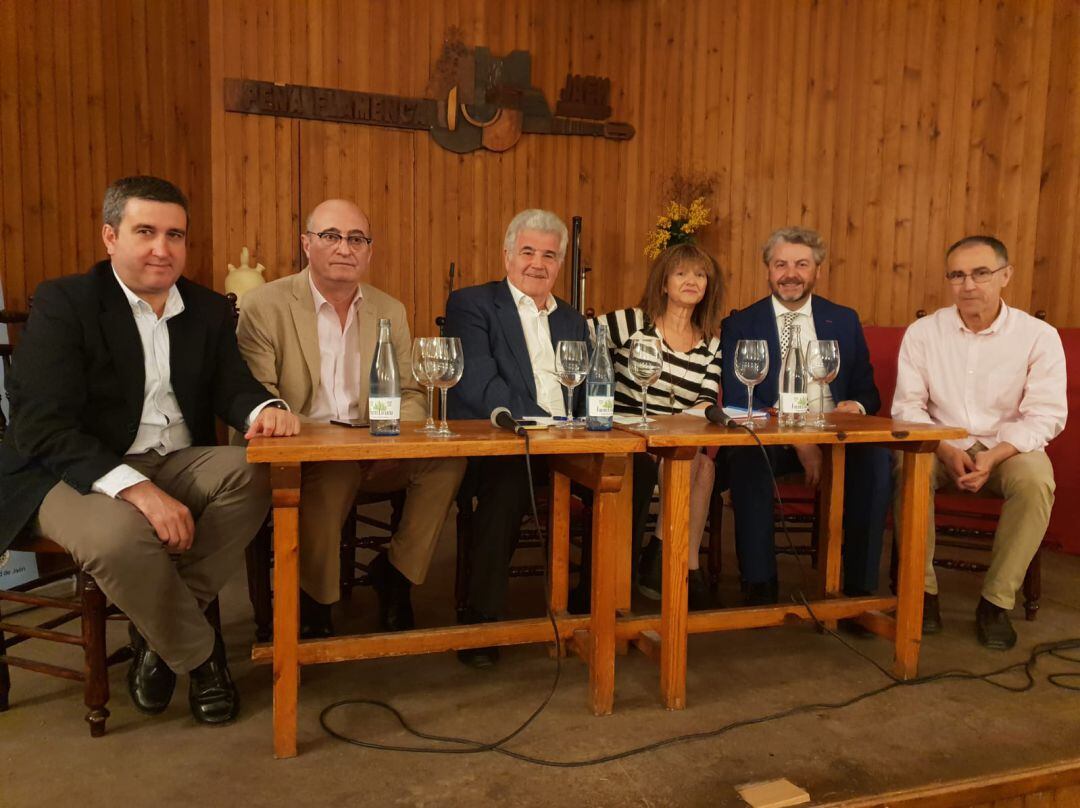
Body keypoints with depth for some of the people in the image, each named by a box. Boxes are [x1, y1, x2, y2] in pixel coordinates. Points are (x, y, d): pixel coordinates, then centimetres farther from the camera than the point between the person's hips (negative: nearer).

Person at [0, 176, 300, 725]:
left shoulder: (209, 309, 9)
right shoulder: (62, 303, -6)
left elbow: (232, 387, 4)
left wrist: (264, 410, -23)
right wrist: (136, 488, -31)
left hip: (178, 464, 5)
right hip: (79, 473, -4)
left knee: (254, 471, -24)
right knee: (118, 536, -36)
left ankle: (157, 630, -8)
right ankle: (198, 655, -6)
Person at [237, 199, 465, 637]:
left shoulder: (390, 310, 12)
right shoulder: (264, 306, -2)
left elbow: (410, 393, 12)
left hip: (374, 455, 4)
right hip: (300, 457, -3)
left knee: (448, 457, -22)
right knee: (332, 474, -36)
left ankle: (395, 572, -3)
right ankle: (312, 601, -10)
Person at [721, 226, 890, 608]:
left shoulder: (844, 321, 15)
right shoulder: (739, 326, 6)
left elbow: (868, 391, 14)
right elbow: (737, 401, -5)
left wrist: (857, 406, -14)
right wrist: (797, 440, -19)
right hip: (769, 439, -2)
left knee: (876, 460, -29)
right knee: (747, 456, -35)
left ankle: (859, 588, -17)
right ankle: (760, 584, -24)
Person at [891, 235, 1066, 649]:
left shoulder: (1039, 336, -6)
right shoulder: (922, 332, -2)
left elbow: (1045, 415, -9)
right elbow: (908, 405, -4)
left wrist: (992, 458, -25)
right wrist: (946, 450, -21)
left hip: (1008, 448, 0)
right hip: (942, 446, 1)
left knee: (1035, 479, -32)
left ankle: (997, 601, -15)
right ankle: (922, 590, -15)